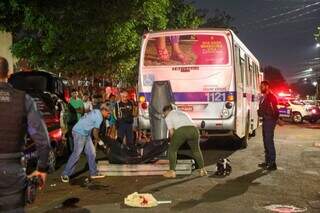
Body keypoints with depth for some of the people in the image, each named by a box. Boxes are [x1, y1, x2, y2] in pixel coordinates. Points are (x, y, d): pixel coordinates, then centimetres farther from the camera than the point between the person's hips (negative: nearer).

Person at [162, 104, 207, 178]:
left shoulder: (168, 117, 18)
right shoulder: (183, 113, 37)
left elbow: (171, 132, 9)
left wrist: (173, 141, 27)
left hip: (181, 131, -5)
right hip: (194, 130, 5)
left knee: (172, 149, 14)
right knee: (196, 150, 27)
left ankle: (172, 172, 12)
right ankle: (202, 170, 26)